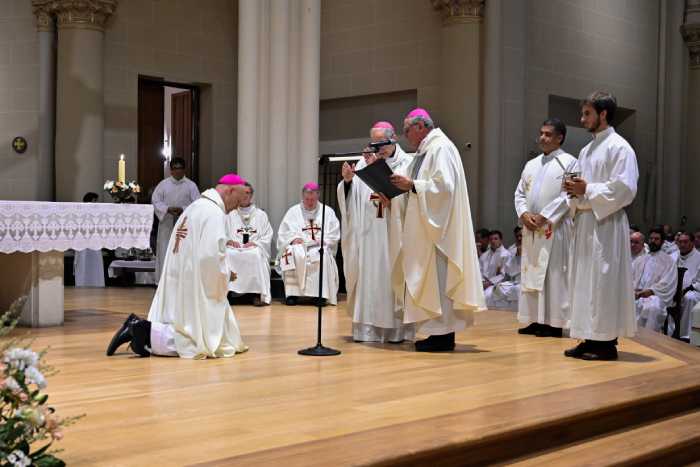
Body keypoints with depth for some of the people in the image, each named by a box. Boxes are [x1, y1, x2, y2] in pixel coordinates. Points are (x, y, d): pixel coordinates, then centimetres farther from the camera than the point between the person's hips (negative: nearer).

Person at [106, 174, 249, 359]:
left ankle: (139, 327, 1)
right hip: (193, 288, -10)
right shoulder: (215, 213, -15)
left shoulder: (196, 206, 17)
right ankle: (146, 332, -14)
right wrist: (226, 274, -5)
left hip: (179, 284, 10)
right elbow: (211, 257, -24)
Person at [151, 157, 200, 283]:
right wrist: (168, 209, -16)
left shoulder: (191, 185, 3)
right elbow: (155, 200, 1)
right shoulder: (163, 184, 6)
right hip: (167, 224, 1)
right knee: (165, 253, 2)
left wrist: (182, 210, -18)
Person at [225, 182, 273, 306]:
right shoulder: (230, 215, 21)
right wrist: (229, 241, -10)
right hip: (234, 248, 1)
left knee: (256, 255, -38)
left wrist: (254, 243, -8)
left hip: (255, 249, -1)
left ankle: (258, 294, -35)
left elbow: (267, 237, 11)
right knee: (227, 254, -35)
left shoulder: (261, 215, 20)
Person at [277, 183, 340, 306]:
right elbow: (283, 233, 10)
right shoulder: (293, 211, 16)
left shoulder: (328, 212, 15)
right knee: (294, 253, -35)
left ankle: (321, 293, -33)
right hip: (298, 246, 0)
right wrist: (293, 239, -10)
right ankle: (292, 292, -33)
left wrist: (321, 240, -10)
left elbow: (334, 235, 9)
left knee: (322, 255, -35)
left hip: (319, 248, 0)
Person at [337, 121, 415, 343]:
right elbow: (351, 196, 9)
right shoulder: (365, 162, 11)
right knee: (367, 277, 0)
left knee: (392, 276, -2)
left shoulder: (405, 163, 4)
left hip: (394, 234, -2)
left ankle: (396, 328, 5)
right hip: (367, 232, 2)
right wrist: (347, 181, -11)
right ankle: (366, 327, 3)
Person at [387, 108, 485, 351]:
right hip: (427, 227, 10)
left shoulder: (441, 148, -12)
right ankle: (442, 331, 12)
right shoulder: (427, 149, 19)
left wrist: (412, 184, -19)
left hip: (437, 227, -10)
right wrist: (407, 187, 9)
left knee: (438, 279, -8)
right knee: (431, 279, 9)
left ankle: (444, 334, -4)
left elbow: (444, 185, -22)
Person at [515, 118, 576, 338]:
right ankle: (535, 320, 13)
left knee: (553, 276, -5)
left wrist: (543, 216, -16)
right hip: (531, 229, 7)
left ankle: (554, 323, -1)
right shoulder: (531, 165, 16)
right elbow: (520, 193, 14)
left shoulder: (568, 162, -3)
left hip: (554, 228, -6)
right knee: (531, 273, 7)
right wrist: (524, 214, -5)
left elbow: (568, 196, -12)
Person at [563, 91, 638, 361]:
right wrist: (573, 189, 0)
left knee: (604, 282, -7)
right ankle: (590, 339, 13)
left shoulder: (619, 147, -7)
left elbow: (625, 189, -16)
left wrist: (587, 190, -15)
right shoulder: (586, 151, 19)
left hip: (606, 224, -8)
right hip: (584, 222, 8)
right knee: (584, 282, 8)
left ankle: (607, 342, -2)